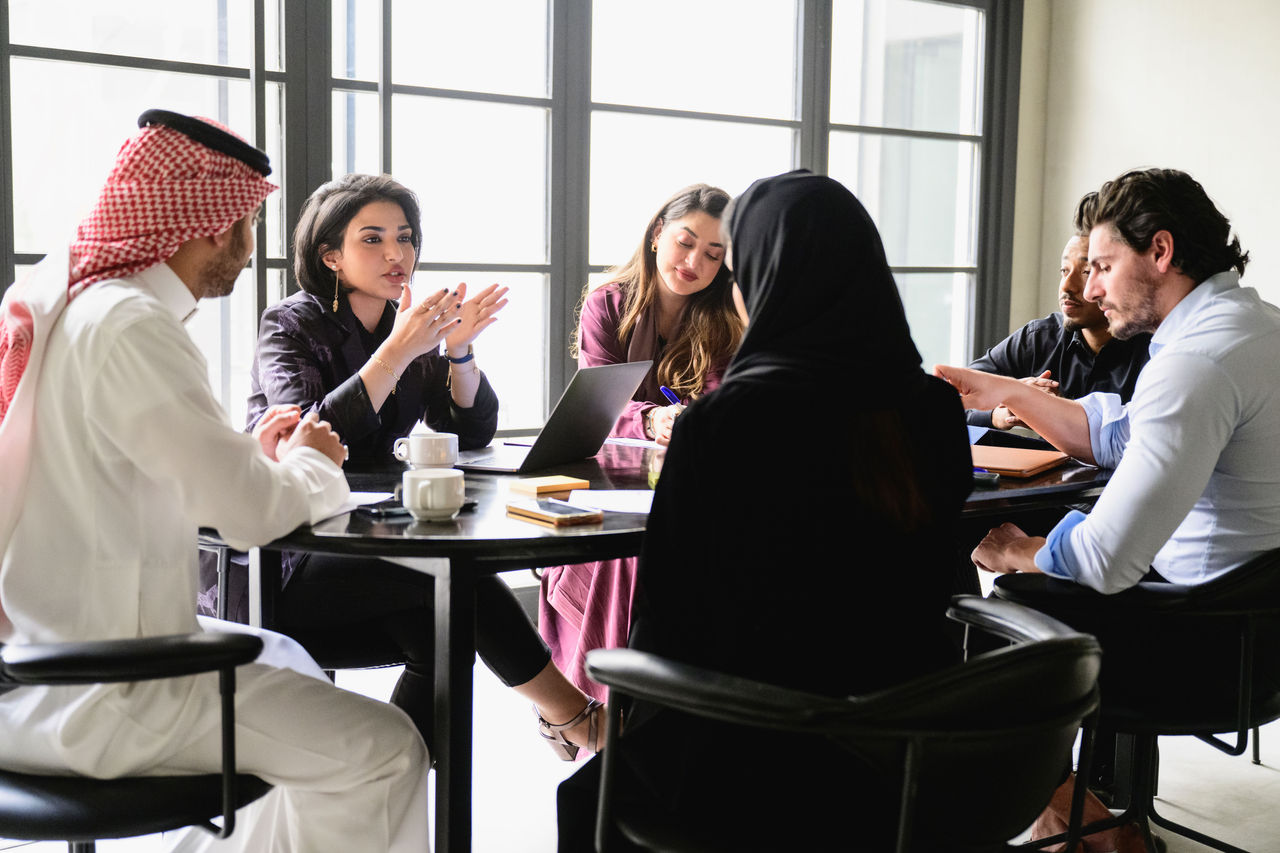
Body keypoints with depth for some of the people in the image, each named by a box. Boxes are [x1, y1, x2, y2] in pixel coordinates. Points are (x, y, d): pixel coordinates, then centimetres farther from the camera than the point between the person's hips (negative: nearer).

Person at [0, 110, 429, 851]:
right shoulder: (130, 329, -21)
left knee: (293, 664, 27)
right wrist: (308, 465, -2)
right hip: (91, 702, -10)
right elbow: (254, 511, -22)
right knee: (383, 750, -11)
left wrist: (255, 456, 8)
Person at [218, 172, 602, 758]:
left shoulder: (411, 329, 11)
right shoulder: (288, 326, -6)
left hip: (367, 546, 6)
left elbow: (472, 434, 3)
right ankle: (570, 714, -12)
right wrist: (399, 350, -27)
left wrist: (458, 350, -14)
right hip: (279, 568, -6)